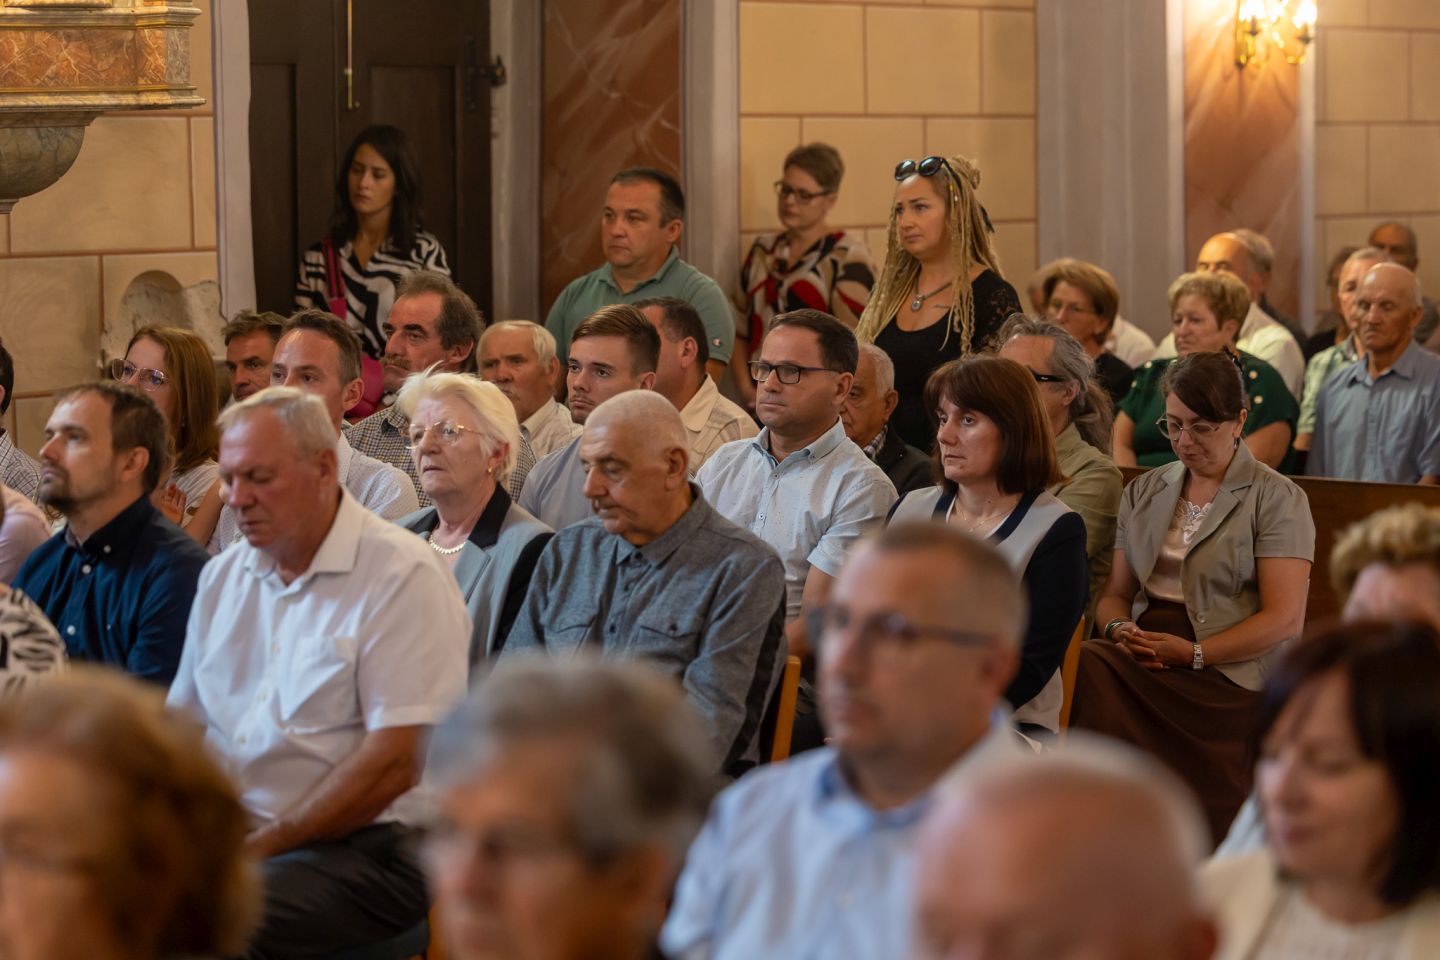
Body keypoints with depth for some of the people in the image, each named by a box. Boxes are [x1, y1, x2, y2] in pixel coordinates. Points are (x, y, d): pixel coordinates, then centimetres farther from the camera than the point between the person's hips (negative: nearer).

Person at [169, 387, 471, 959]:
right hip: (224, 830, 7)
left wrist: (261, 846, -15)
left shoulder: (402, 577, -7)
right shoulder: (222, 578, 16)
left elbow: (397, 761, -14)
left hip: (359, 843, -6)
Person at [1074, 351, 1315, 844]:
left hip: (1233, 670, -5)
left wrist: (1194, 653, -16)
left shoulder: (1276, 499, 5)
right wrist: (1119, 629, -5)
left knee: (1090, 675, -34)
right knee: (1078, 667, -32)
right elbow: (1116, 593, 20)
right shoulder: (1143, 493, 23)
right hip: (1146, 651, 5)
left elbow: (1284, 619, -4)